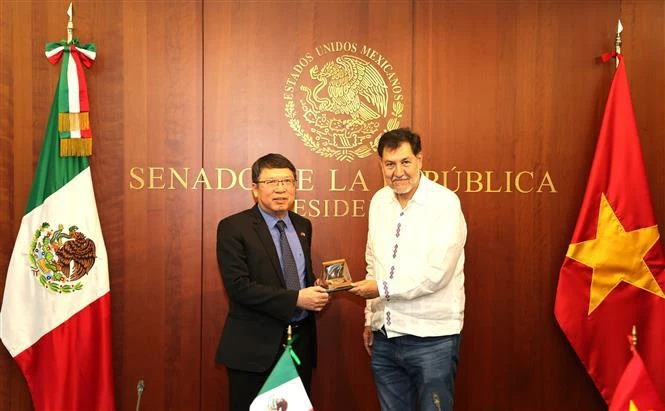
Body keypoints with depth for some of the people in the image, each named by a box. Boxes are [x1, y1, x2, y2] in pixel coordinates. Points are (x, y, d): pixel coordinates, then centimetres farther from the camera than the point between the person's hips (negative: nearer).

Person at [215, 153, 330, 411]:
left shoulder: (303, 225, 10)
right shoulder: (233, 227, -10)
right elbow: (238, 286, -18)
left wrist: (315, 289, -3)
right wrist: (295, 299, -21)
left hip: (301, 341, 6)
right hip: (255, 346, -5)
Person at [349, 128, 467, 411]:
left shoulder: (444, 202, -11)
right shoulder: (379, 201, 8)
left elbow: (436, 273, -19)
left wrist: (382, 289, -13)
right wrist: (370, 319, 15)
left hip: (432, 337, -5)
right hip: (385, 336, 6)